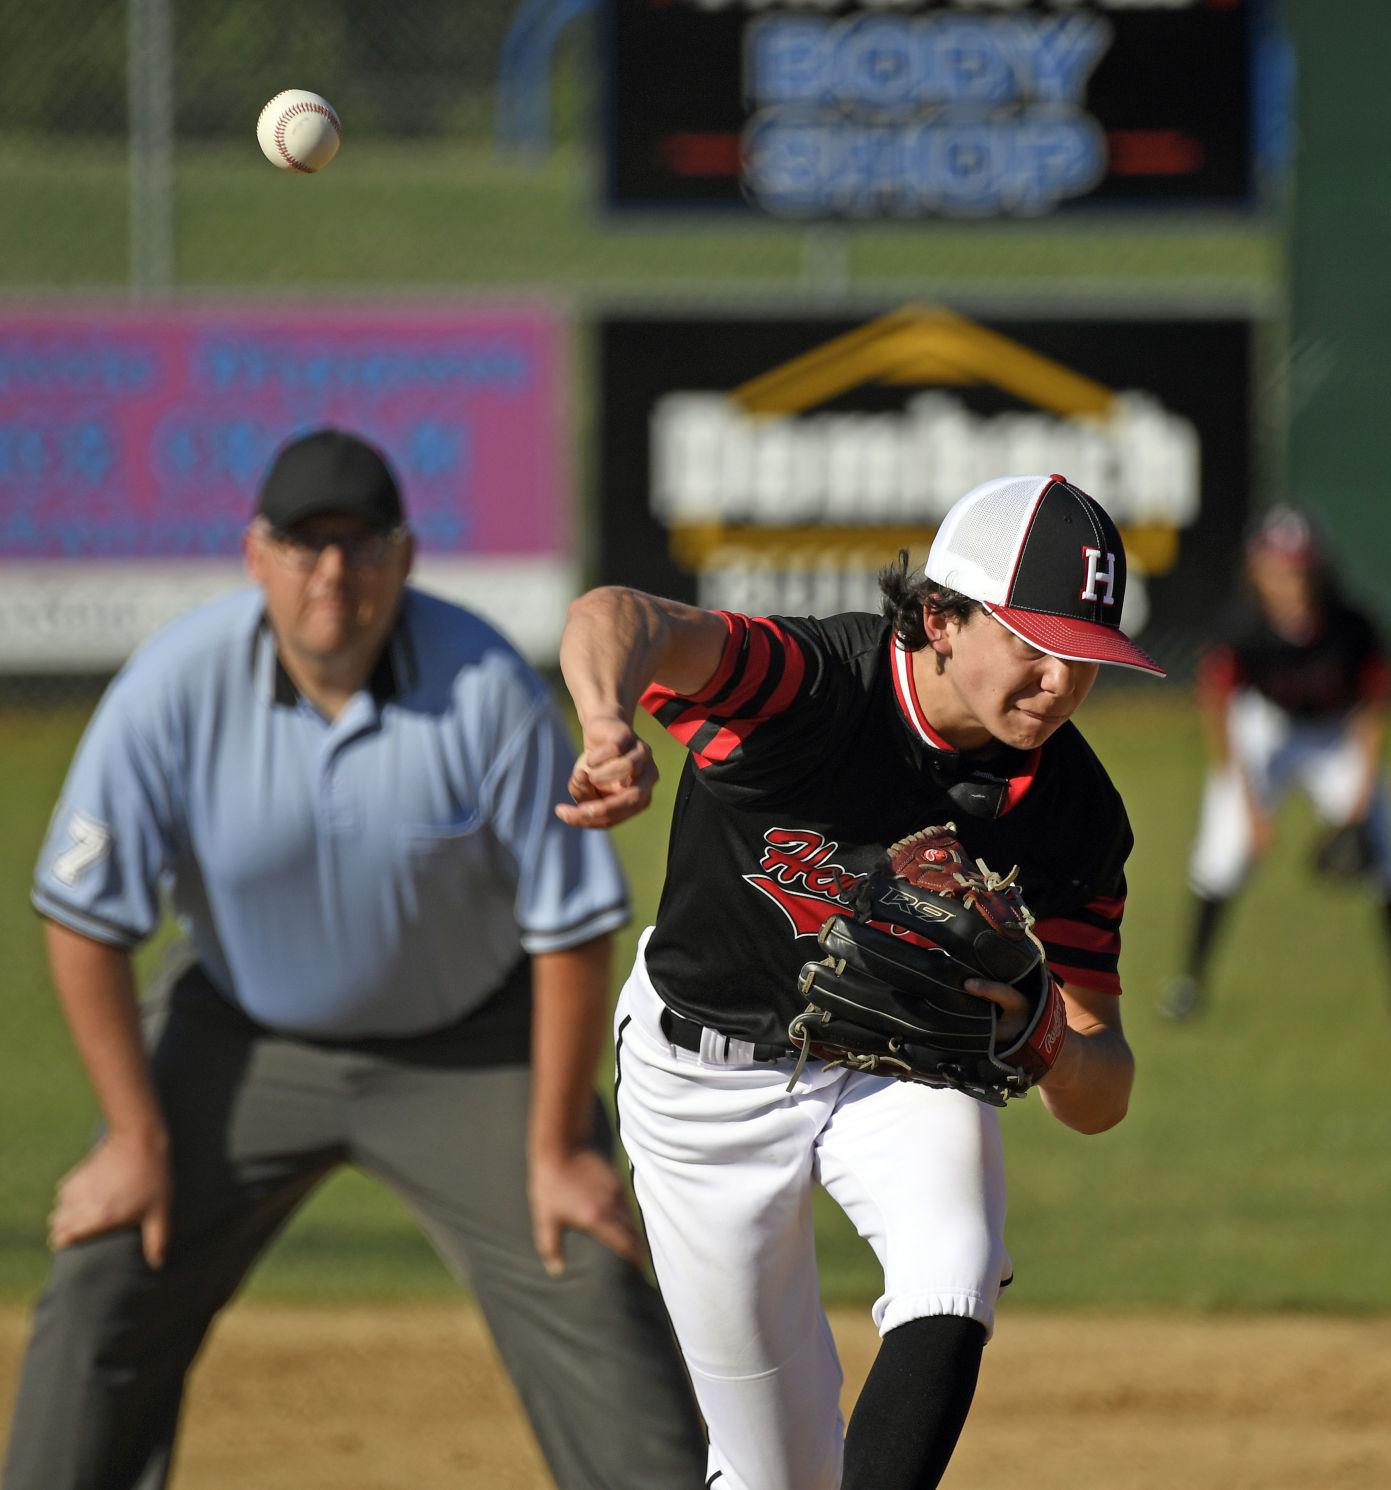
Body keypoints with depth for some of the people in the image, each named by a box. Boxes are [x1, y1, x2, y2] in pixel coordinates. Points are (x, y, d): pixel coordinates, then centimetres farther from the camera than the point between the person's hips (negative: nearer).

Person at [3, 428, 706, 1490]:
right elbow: (86, 919, -12)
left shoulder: (487, 692, -23)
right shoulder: (173, 689, -21)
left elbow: (573, 925, -16)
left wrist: (557, 1149, -13)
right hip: (242, 1040, 1)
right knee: (106, 1297, -5)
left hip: (470, 1046, -1)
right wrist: (138, 1136, -10)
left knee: (588, 1295, -9)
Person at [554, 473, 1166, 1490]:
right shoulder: (808, 686, -33)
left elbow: (1102, 1100, -16)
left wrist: (1047, 1047, -41)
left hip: (904, 1061, 2)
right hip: (706, 1075, -2)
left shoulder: (1072, 812, -19)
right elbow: (619, 619, -54)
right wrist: (613, 730, -78)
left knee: (952, 1285, -30)